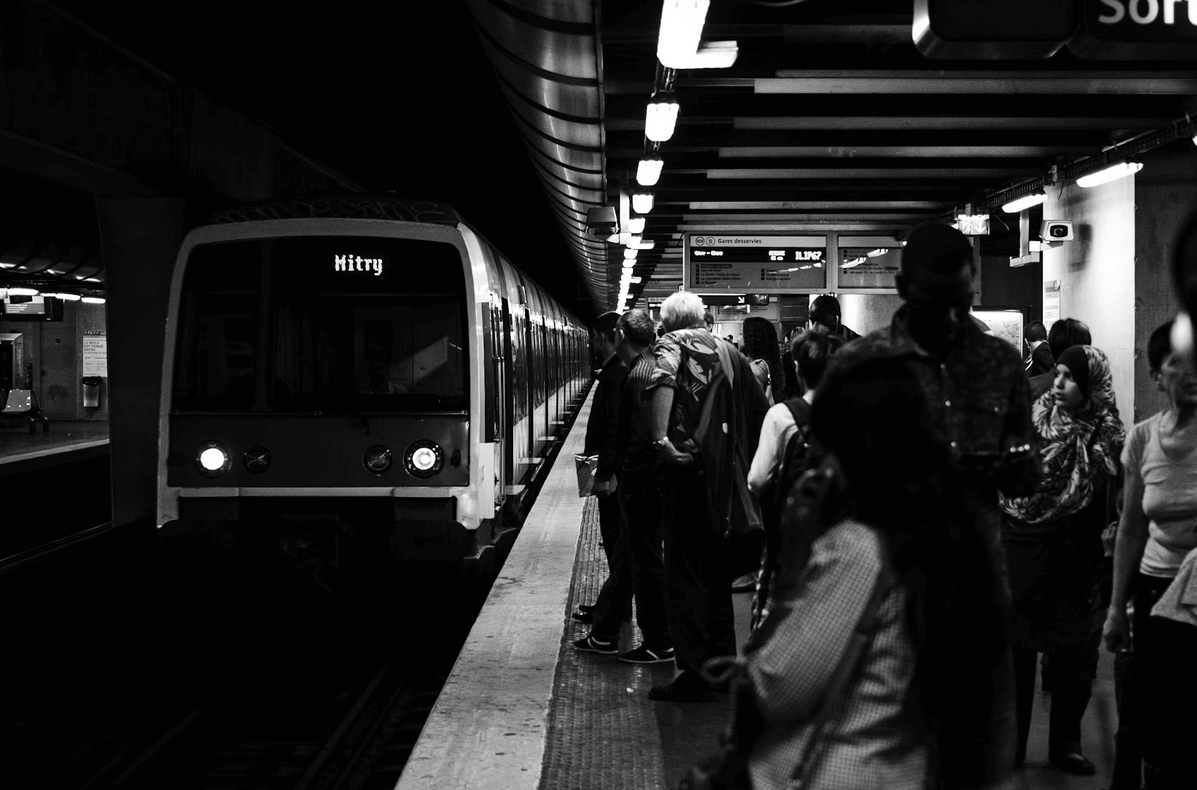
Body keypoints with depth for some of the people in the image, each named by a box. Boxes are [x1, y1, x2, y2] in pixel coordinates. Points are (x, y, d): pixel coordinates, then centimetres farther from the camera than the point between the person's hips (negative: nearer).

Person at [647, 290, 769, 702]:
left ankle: (694, 673, -2)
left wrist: (661, 438, -28)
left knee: (686, 573, -1)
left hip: (688, 468, -6)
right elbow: (761, 409, 14)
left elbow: (664, 379, -25)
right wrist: (747, 460, 21)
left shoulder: (670, 345, -1)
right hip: (726, 476, 6)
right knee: (717, 572, 16)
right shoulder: (727, 352, 14)